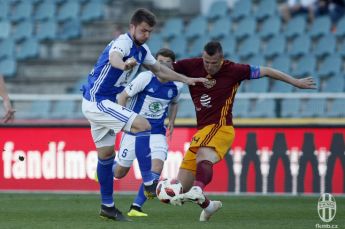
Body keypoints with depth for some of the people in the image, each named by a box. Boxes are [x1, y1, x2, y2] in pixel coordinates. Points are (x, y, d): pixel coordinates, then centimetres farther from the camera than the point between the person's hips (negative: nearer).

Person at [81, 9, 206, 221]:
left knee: (106, 154, 14)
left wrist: (186, 79, 21)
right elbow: (113, 56, -44)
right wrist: (124, 64, -67)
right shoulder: (124, 42, -19)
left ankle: (107, 206, 22)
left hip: (97, 104, 10)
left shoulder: (142, 50, 10)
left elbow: (159, 69, 26)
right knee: (143, 125, -20)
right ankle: (149, 184, -22)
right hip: (97, 102, -10)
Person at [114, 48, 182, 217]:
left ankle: (136, 207, -10)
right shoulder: (145, 78, -14)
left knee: (157, 167, -21)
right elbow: (123, 96, -7)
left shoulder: (176, 86, -1)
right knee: (119, 173, 3)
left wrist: (171, 121, 10)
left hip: (157, 132, 3)